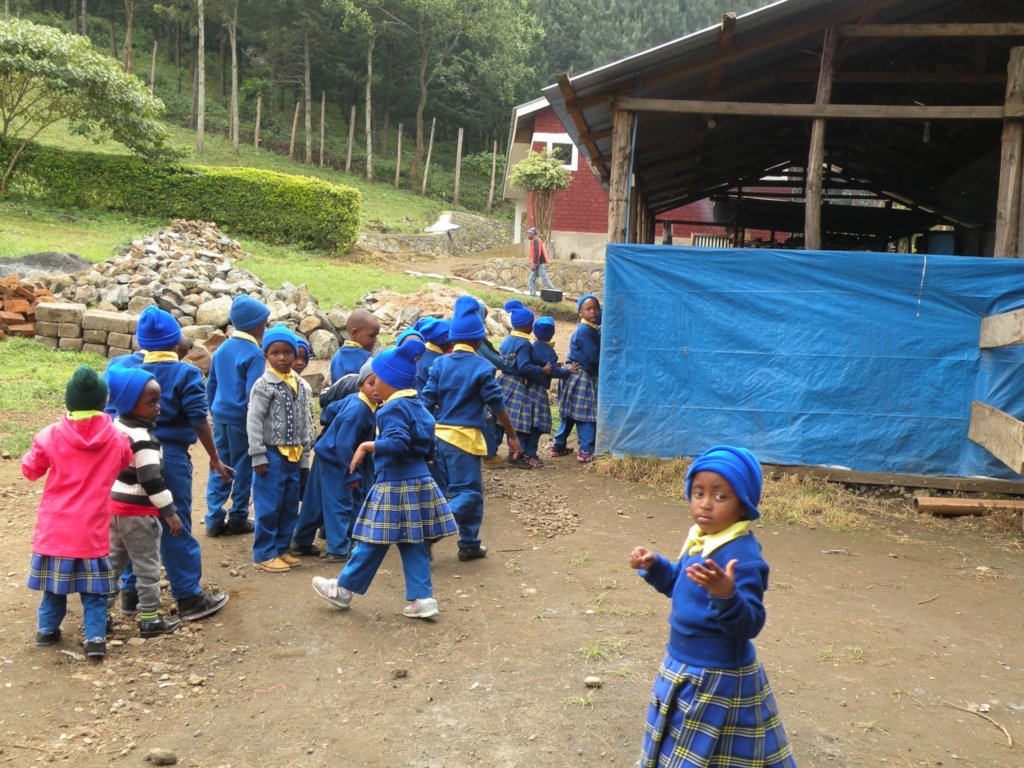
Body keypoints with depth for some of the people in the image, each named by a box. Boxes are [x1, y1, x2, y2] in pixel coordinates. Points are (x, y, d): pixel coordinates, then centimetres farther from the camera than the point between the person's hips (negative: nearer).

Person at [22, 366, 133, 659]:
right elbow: (127, 462, 13)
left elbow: (30, 470, 3)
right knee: (93, 589, 9)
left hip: (55, 526, 1)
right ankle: (95, 637, 4)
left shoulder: (51, 436, -10)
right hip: (92, 529, -1)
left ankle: (47, 629, 31)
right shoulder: (117, 439, -8)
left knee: (55, 582, 18)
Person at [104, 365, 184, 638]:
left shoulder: (115, 425, 6)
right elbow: (152, 480, -24)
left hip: (114, 506, 9)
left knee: (113, 560, 18)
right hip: (138, 512, -8)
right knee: (147, 565, 3)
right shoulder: (143, 439, -22)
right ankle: (150, 619, 10)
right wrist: (170, 513, -18)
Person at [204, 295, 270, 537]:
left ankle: (215, 520, 14)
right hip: (242, 420, -7)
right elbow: (253, 394, -18)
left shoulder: (221, 349, 8)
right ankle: (238, 519, 15)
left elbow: (211, 384, 14)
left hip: (220, 417, 7)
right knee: (243, 469, 6)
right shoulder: (254, 354, -15)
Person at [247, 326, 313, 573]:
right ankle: (264, 554, 9)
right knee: (269, 507, -2)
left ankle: (281, 548, 25)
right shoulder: (264, 385, -9)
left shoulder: (300, 387, 10)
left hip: (293, 455, 6)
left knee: (290, 506, 13)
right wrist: (258, 456, -14)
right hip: (272, 454, -6)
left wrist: (304, 455, 13)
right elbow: (254, 421, -12)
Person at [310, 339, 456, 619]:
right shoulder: (417, 406, 13)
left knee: (373, 541, 4)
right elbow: (429, 450, 18)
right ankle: (422, 598, 9)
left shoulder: (393, 409, -14)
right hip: (419, 483, 9)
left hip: (395, 487, -8)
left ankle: (343, 589, 18)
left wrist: (368, 446, -23)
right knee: (413, 544, 10)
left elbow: (397, 443, -29)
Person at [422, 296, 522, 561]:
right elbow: (497, 405, -5)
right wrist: (512, 436, 4)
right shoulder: (482, 367, -7)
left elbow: (427, 402, 4)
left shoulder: (439, 364, 5)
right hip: (464, 437, -5)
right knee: (468, 492, 2)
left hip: (438, 435, 6)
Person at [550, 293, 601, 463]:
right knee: (587, 416, -4)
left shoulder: (593, 329, 13)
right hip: (582, 377, -10)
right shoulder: (585, 331, -18)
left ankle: (559, 446, 24)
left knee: (570, 414, 16)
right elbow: (594, 357, -20)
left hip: (578, 376, 10)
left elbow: (595, 354, 14)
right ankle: (586, 452, 0)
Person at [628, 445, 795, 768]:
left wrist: (727, 595, -49)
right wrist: (654, 567, 0)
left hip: (717, 682, -9)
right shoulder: (700, 539, 0)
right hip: (683, 669, 9)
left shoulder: (743, 557, -27)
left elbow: (750, 624, -31)